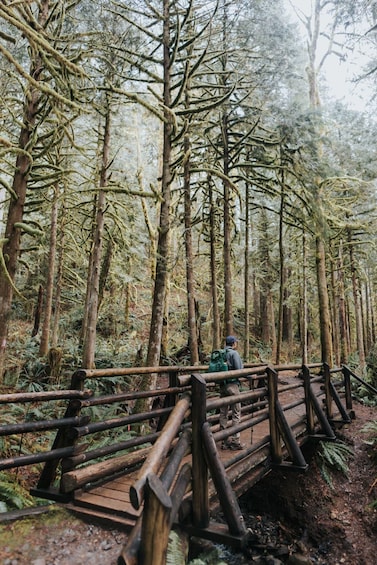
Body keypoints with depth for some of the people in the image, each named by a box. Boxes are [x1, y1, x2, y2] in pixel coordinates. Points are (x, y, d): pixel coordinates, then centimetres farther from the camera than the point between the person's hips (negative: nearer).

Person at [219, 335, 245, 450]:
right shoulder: (234, 353, -10)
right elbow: (239, 370, -13)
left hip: (222, 385, 7)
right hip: (232, 384, -7)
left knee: (223, 413, 10)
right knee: (236, 413, 2)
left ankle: (225, 441, 18)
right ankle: (235, 441, 5)